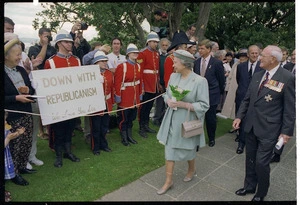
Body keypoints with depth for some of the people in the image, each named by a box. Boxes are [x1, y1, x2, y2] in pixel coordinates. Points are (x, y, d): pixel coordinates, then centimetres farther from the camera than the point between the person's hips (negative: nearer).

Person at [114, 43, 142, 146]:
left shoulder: (138, 66, 7)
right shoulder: (121, 66, -13)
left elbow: (140, 81, 12)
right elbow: (117, 83, -14)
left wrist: (140, 94, 12)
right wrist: (117, 97, -14)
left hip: (135, 98, 6)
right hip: (125, 98, -6)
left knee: (132, 117, 16)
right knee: (123, 118, 7)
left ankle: (129, 136, 31)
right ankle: (124, 138, 22)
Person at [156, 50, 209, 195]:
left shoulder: (200, 81, -17)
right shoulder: (173, 76, 1)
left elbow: (204, 105, -16)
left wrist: (183, 104, -24)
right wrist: (168, 101, -11)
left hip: (187, 121, -4)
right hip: (172, 119, 5)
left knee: (187, 150, 15)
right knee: (169, 149, 8)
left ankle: (192, 169, 48)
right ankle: (168, 181, 23)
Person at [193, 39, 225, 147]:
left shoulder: (217, 63, -8)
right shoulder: (196, 62, 4)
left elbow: (222, 80, 1)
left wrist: (220, 92, 9)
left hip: (211, 95, -3)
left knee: (211, 118, 9)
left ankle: (211, 138, 31)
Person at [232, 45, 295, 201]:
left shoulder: (287, 78, -11)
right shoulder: (257, 76, 7)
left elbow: (290, 108, -10)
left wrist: (286, 131, -10)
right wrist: (239, 116, 4)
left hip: (268, 128, -6)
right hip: (251, 125, 6)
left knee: (261, 162, 2)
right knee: (250, 159, 17)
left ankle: (261, 193, 28)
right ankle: (249, 186, 39)